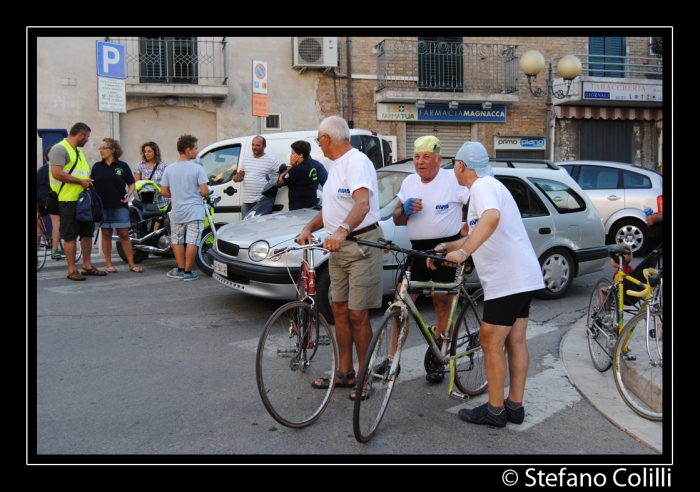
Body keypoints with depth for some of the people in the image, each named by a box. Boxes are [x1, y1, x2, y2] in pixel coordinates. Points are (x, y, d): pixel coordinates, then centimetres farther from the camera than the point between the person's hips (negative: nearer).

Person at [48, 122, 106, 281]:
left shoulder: (78, 151, 20)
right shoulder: (60, 149, -9)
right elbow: (56, 173, -20)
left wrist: (88, 181, 11)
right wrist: (80, 181, -17)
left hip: (83, 199, 9)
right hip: (68, 200, -9)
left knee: (87, 232, 12)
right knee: (70, 236, -4)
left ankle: (87, 266, 21)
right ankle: (72, 269, 2)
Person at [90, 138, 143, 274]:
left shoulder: (123, 166, 3)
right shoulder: (97, 166, 8)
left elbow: (131, 184, 7)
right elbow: (92, 185, 8)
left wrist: (128, 194, -11)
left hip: (120, 206, -2)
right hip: (102, 206, 2)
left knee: (124, 235, -1)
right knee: (106, 235, 7)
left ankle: (132, 264, 2)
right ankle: (109, 264, 15)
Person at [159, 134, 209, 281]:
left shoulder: (169, 169, 1)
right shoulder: (197, 168, -10)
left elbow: (163, 192, 1)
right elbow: (204, 192, -15)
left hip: (177, 212, 4)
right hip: (194, 211, -4)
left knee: (177, 241, 17)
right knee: (192, 242, -1)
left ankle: (180, 269, 22)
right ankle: (188, 272, 0)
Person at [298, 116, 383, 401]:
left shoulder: (357, 161, -14)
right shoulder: (337, 165, 18)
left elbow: (362, 205, -30)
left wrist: (342, 230, -47)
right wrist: (309, 227, 1)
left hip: (361, 245, -10)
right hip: (338, 247, 10)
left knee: (357, 314, -5)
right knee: (339, 310, 12)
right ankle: (344, 372, 24)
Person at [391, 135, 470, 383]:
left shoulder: (453, 180, -7)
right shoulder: (409, 182, 9)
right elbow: (397, 219, 11)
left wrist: (468, 227, -11)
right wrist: (404, 210, -9)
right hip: (417, 250, 5)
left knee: (443, 307, 5)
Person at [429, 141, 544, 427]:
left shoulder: (483, 186, -13)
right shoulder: (488, 185, 20)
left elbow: (492, 217, -36)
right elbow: (479, 237, 23)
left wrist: (462, 252, -40)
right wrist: (447, 247, 15)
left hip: (507, 280, -10)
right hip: (523, 277, 10)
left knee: (491, 344, -2)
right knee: (515, 342, 13)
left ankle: (495, 411, 8)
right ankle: (515, 406, 21)